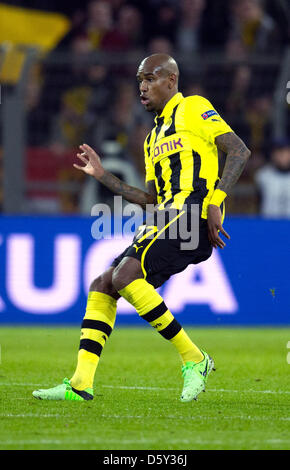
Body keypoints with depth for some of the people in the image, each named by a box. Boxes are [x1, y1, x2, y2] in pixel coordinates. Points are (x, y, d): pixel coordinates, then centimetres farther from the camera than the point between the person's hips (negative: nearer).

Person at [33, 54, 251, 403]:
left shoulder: (193, 109, 4)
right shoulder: (153, 138, 28)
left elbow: (239, 150, -7)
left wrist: (215, 200, -18)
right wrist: (102, 176, 23)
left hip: (193, 214, -9)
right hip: (166, 217, 9)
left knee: (126, 275, -24)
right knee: (101, 286, 0)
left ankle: (194, 360, -16)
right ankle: (80, 384, -4)